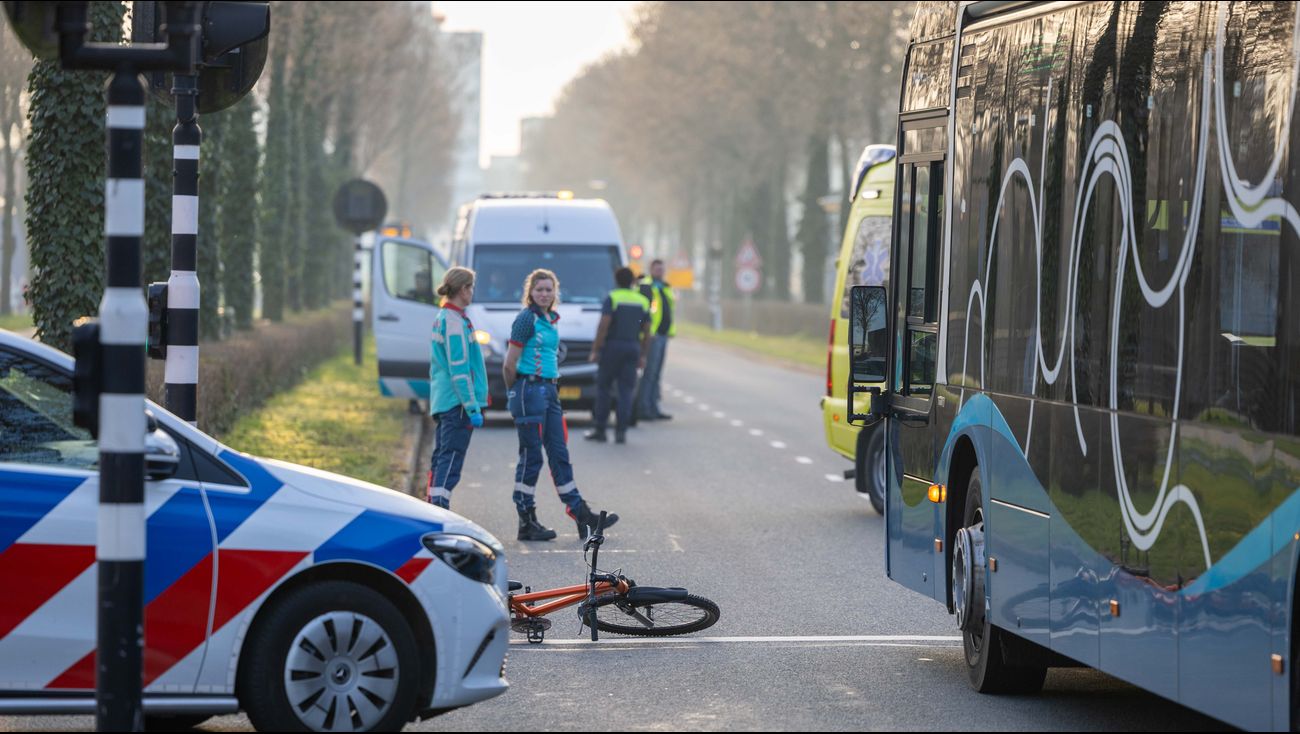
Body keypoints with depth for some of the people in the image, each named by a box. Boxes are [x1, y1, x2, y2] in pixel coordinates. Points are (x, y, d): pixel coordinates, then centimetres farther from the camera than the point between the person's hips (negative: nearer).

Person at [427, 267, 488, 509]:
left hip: (443, 401, 10)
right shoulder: (455, 322, -15)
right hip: (457, 401, -10)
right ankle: (439, 508, -18)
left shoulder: (441, 318, 15)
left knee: (442, 456, 13)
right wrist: (473, 408, -18)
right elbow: (459, 370, -19)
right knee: (451, 458, -12)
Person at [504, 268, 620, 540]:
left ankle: (580, 513, 13)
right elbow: (510, 364, -12)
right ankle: (526, 522, 3)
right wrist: (515, 392, 1)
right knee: (531, 456, -3)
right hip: (530, 390, -8)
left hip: (548, 390, 8)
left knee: (559, 454, 10)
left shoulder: (551, 320, 15)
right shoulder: (526, 319, -11)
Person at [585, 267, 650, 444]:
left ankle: (600, 430, 5)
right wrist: (642, 355, 18)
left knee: (604, 388, 6)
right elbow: (647, 331, 11)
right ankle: (621, 432, -5)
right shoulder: (643, 301, 10)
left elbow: (604, 325, -13)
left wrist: (595, 350, -10)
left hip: (612, 346, -3)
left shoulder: (612, 298, -5)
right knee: (626, 390, 3)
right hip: (633, 347, 3)